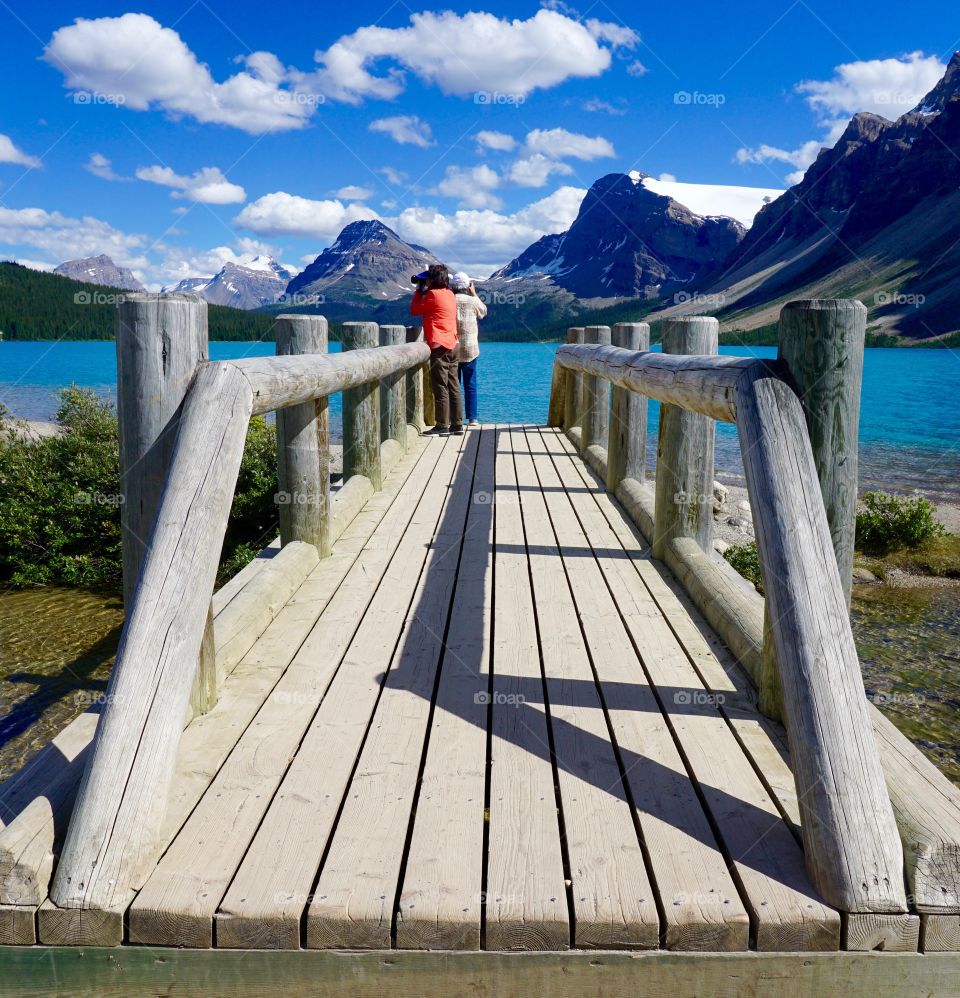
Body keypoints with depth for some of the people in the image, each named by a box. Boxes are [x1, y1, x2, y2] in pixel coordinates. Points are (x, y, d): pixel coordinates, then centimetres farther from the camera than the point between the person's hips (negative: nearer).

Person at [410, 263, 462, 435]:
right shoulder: (449, 294, 13)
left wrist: (419, 290, 9)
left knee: (440, 387, -4)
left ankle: (442, 426, -1)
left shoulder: (433, 294, -11)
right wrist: (423, 290, 20)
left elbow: (414, 310, -1)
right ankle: (457, 425, 12)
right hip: (452, 344, 8)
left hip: (440, 346, -8)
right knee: (453, 387, 9)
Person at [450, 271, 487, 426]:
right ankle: (472, 418, 5)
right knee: (470, 385, 6)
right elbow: (483, 312, 13)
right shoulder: (473, 301, -7)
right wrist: (474, 294, 18)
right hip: (470, 350, -1)